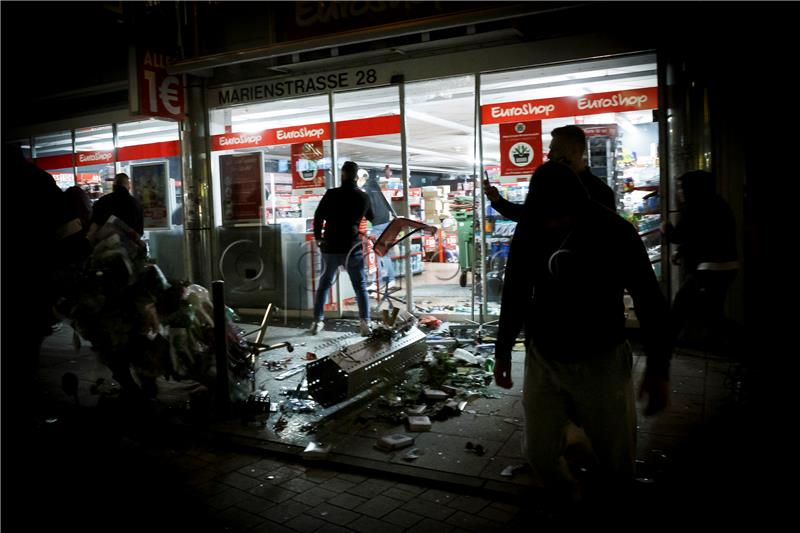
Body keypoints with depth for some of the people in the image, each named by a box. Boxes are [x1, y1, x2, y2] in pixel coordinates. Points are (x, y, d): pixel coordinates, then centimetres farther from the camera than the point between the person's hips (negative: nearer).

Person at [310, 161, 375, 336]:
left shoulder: (331, 194, -7)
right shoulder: (363, 197, 1)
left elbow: (318, 216, -5)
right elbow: (372, 218, 17)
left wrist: (318, 237, 10)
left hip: (331, 247, 0)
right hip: (353, 247, 0)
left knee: (324, 284, 15)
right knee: (360, 287, 8)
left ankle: (317, 322, 16)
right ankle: (365, 322, -4)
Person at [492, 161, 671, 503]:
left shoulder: (614, 232, -14)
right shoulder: (529, 234, -5)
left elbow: (649, 300, -7)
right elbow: (514, 296, 9)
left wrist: (658, 369, -8)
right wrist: (503, 352, 13)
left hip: (602, 362, -2)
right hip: (543, 359, 3)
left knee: (618, 459, 5)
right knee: (539, 452, 7)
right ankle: (566, 498, 37)